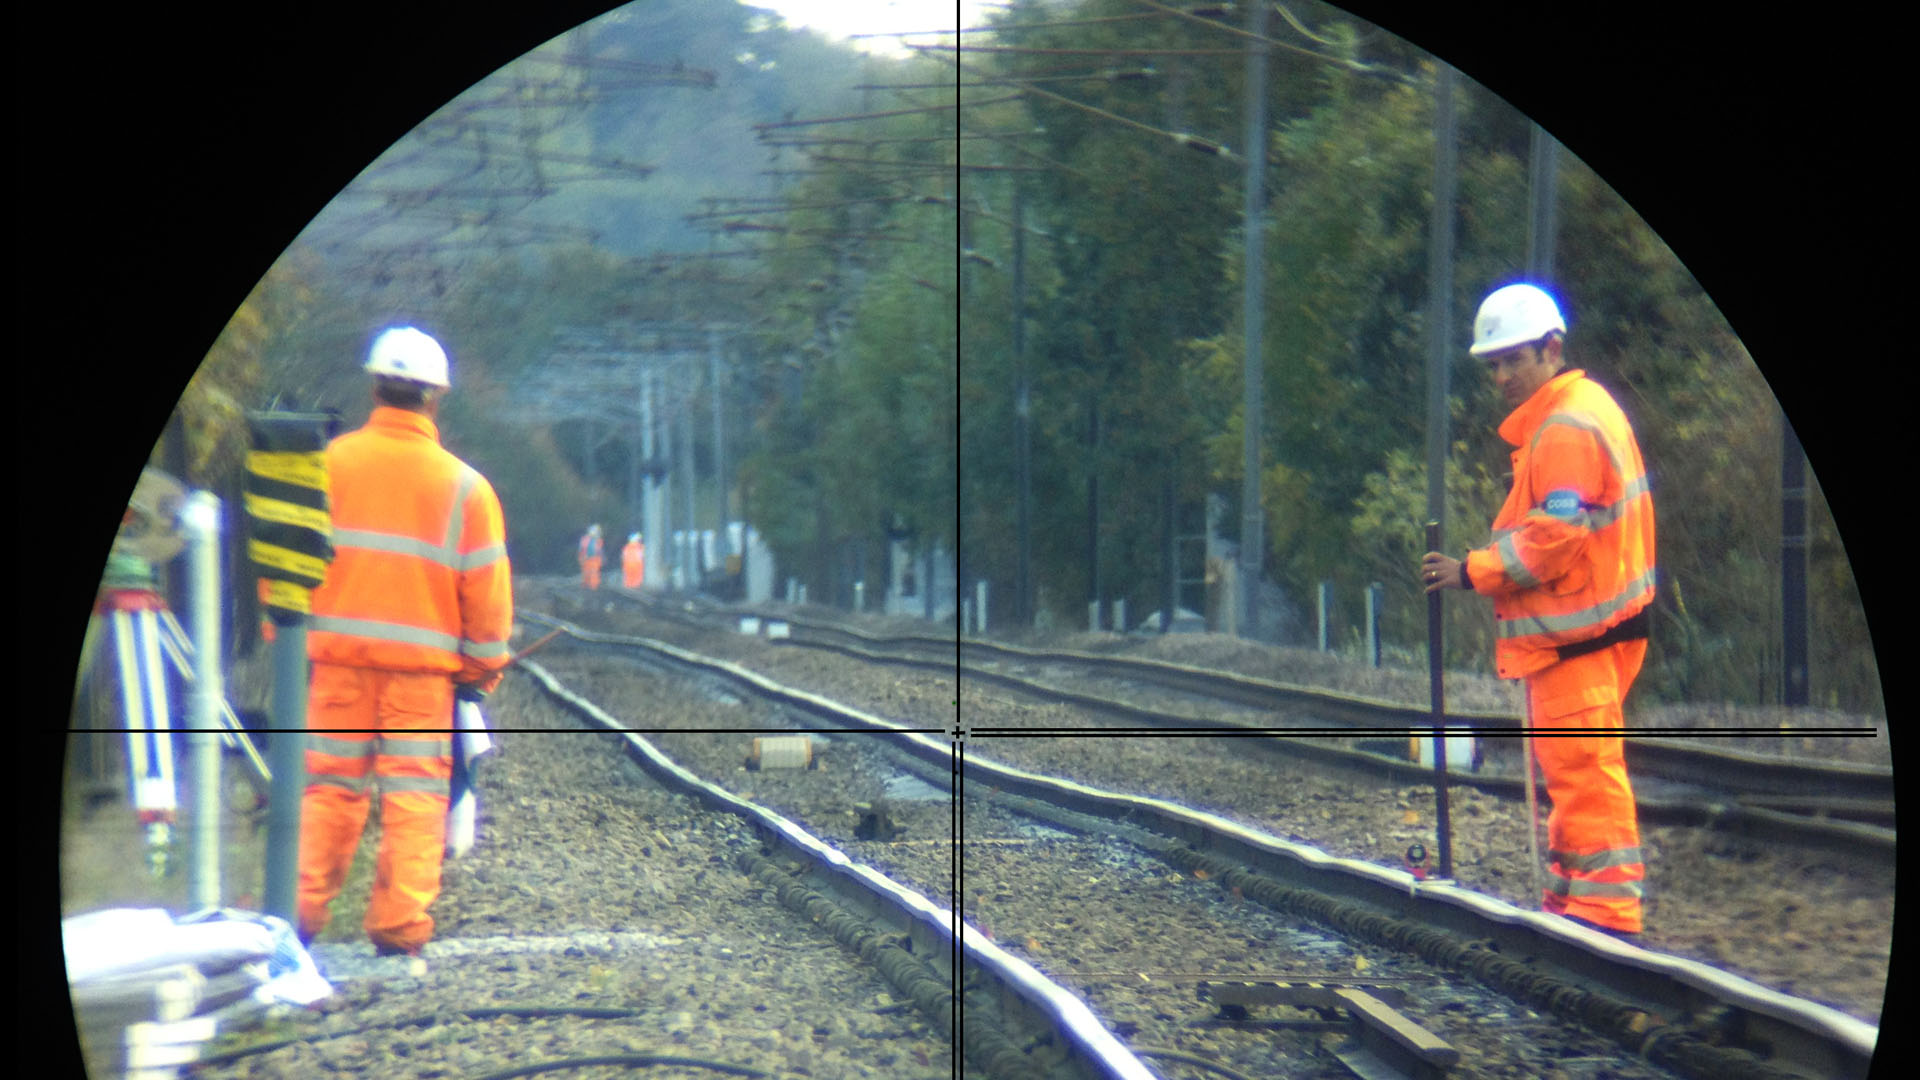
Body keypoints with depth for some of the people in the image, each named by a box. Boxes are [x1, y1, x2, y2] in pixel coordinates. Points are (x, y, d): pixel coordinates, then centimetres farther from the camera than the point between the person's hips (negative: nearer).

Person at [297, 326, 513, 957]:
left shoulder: (330, 462, 2)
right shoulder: (463, 486, 0)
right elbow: (487, 584, 2)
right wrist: (483, 667, 12)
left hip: (339, 652, 2)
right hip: (423, 665, -1)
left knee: (330, 787, 10)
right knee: (414, 794, 3)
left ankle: (302, 910, 5)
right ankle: (399, 924, -1)